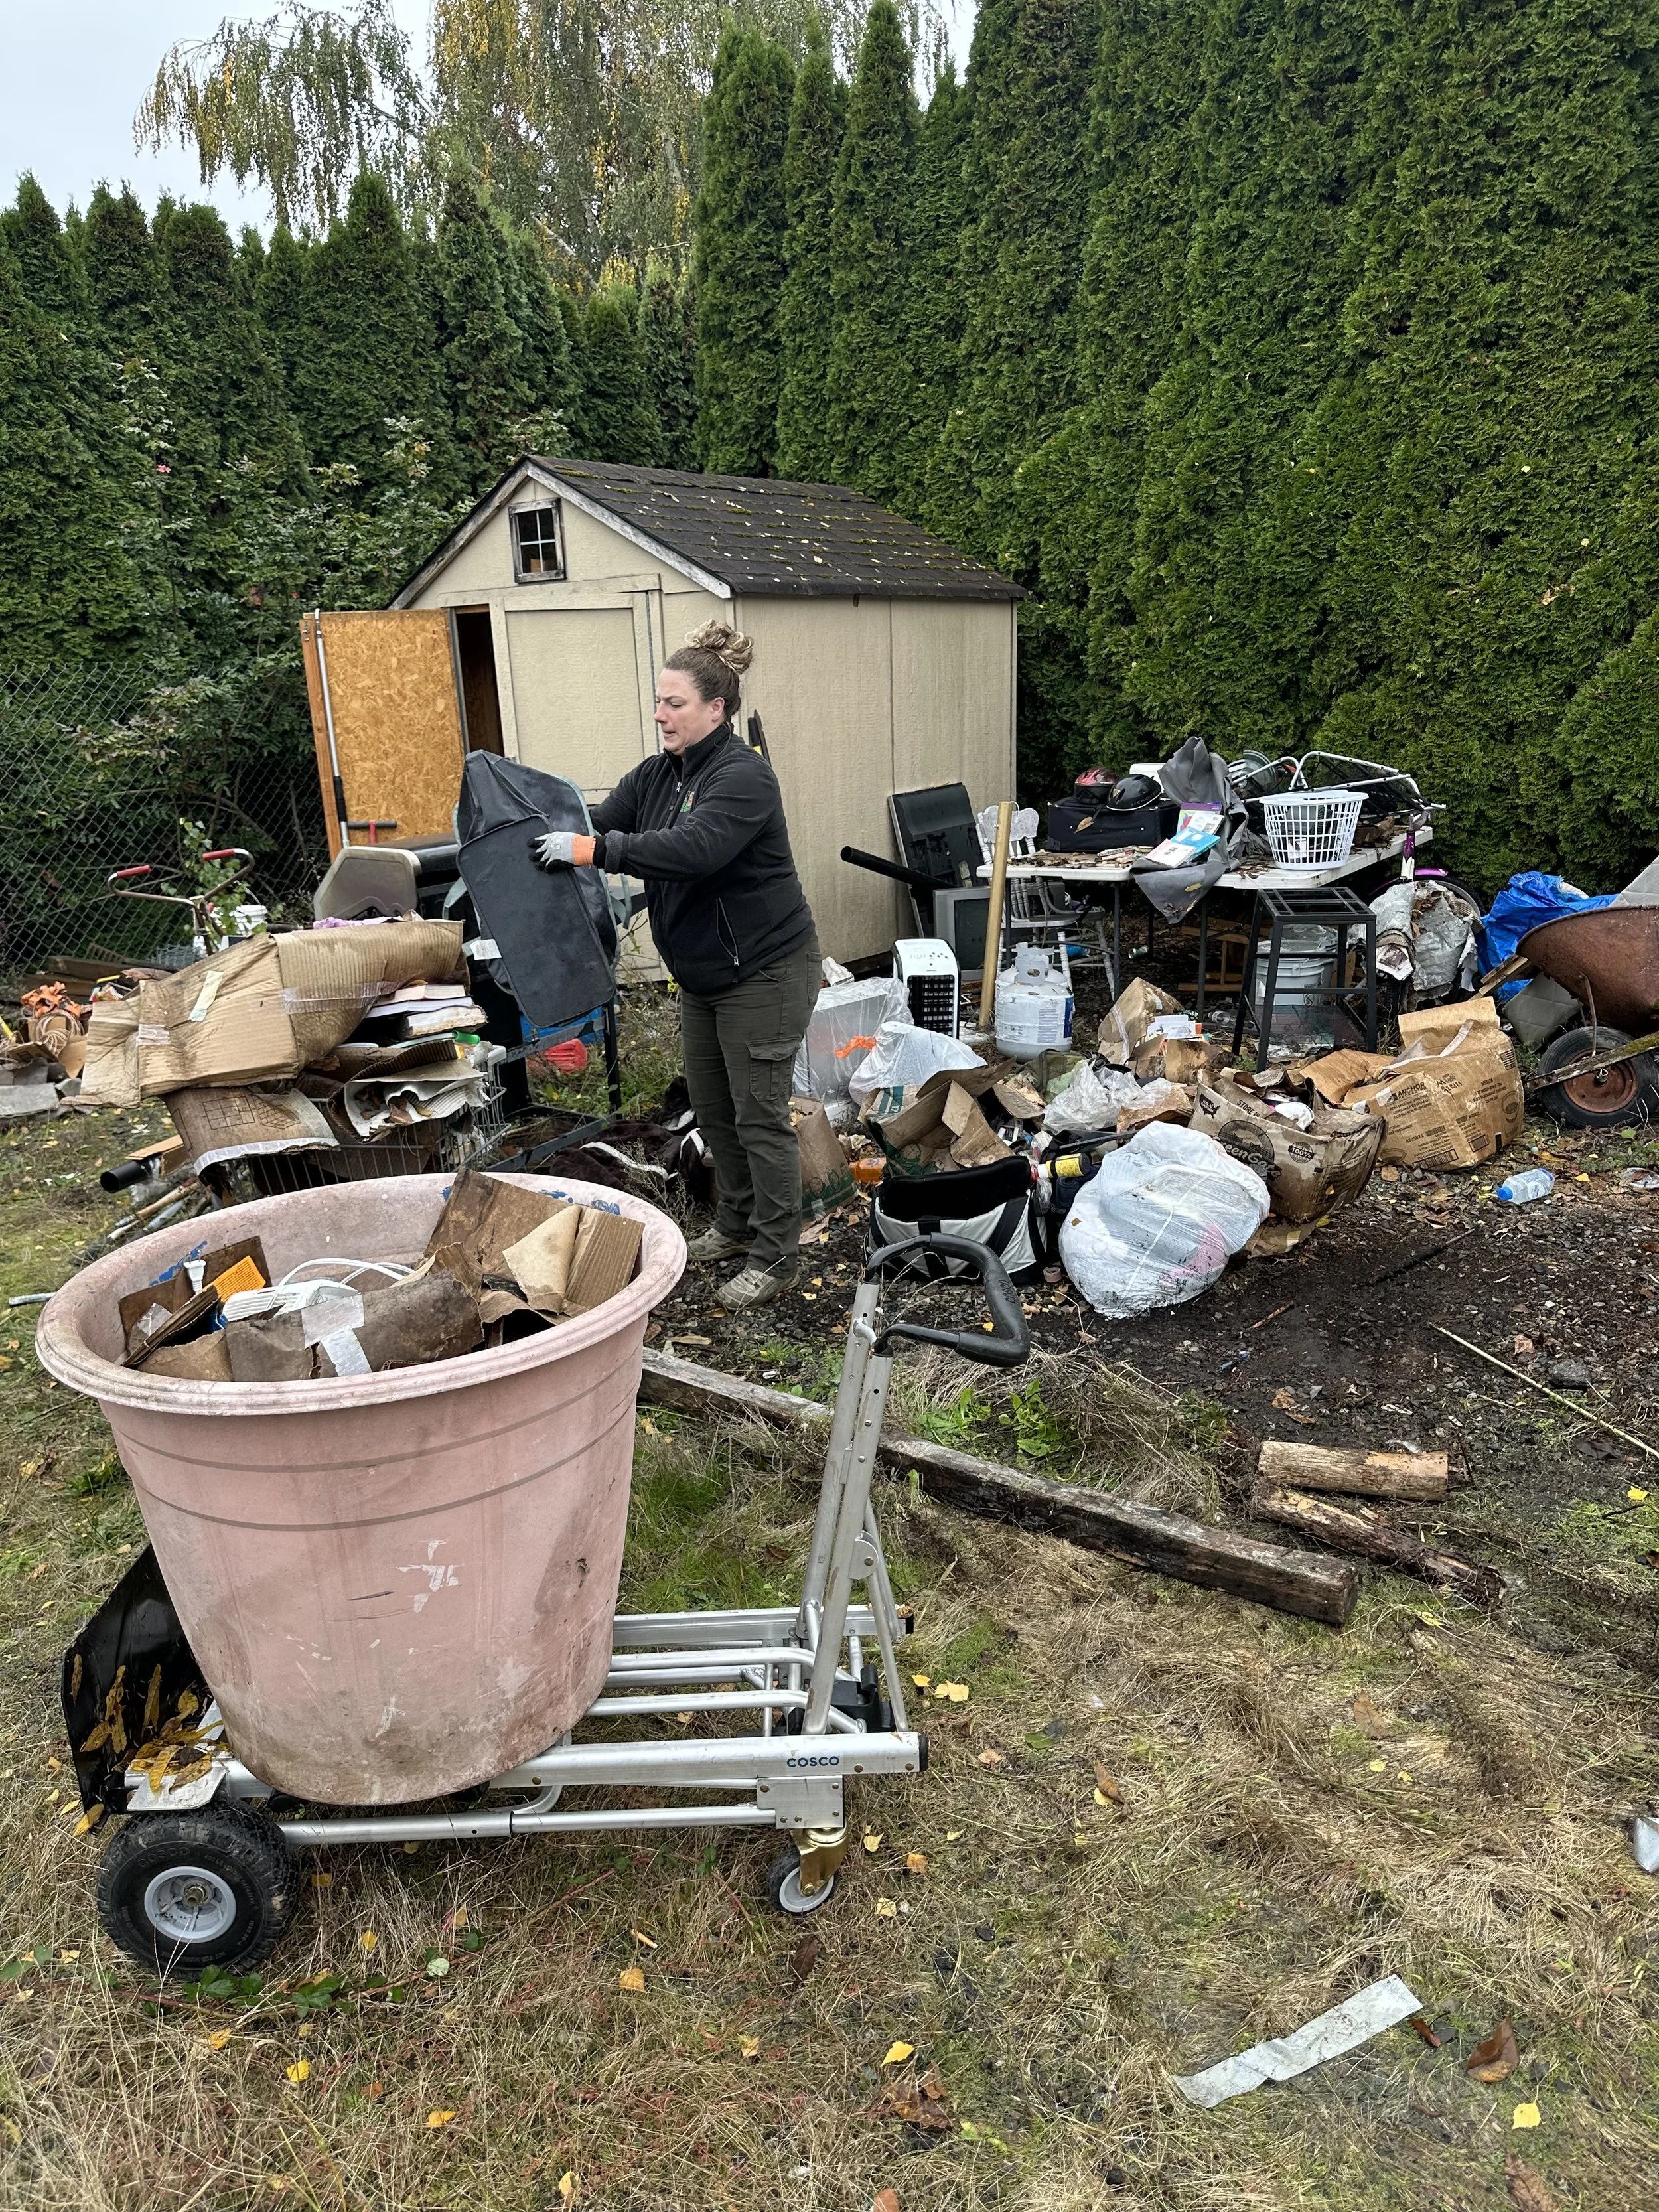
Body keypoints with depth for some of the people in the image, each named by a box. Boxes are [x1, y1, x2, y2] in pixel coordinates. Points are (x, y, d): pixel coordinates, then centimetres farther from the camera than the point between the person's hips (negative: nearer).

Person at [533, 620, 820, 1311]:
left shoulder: (743, 776, -21)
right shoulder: (659, 773, 5)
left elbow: (693, 849, -37)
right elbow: (601, 825, 0)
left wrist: (594, 850, -39)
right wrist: (550, 841, -18)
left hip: (764, 971, -9)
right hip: (702, 974, 9)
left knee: (759, 1115, -2)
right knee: (711, 1105, 18)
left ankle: (776, 1256, 11)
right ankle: (737, 1224, 35)